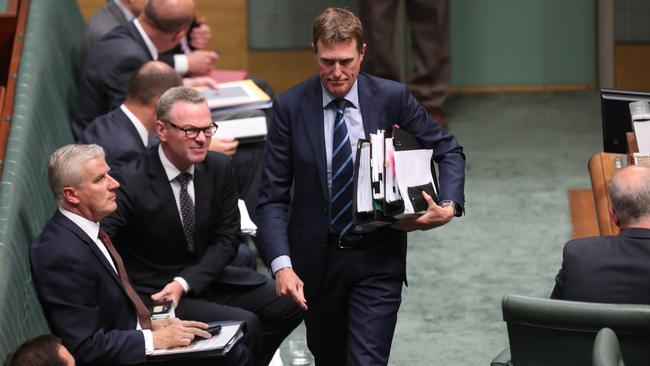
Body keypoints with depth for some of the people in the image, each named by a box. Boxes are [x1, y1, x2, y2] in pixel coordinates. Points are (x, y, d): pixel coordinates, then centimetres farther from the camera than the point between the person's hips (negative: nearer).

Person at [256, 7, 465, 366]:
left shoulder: (392, 98, -6)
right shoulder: (290, 107, -7)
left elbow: (448, 150, 7)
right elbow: (272, 197, -7)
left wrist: (449, 207, -12)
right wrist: (281, 264, -21)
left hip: (377, 259, -1)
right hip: (317, 260, 1)